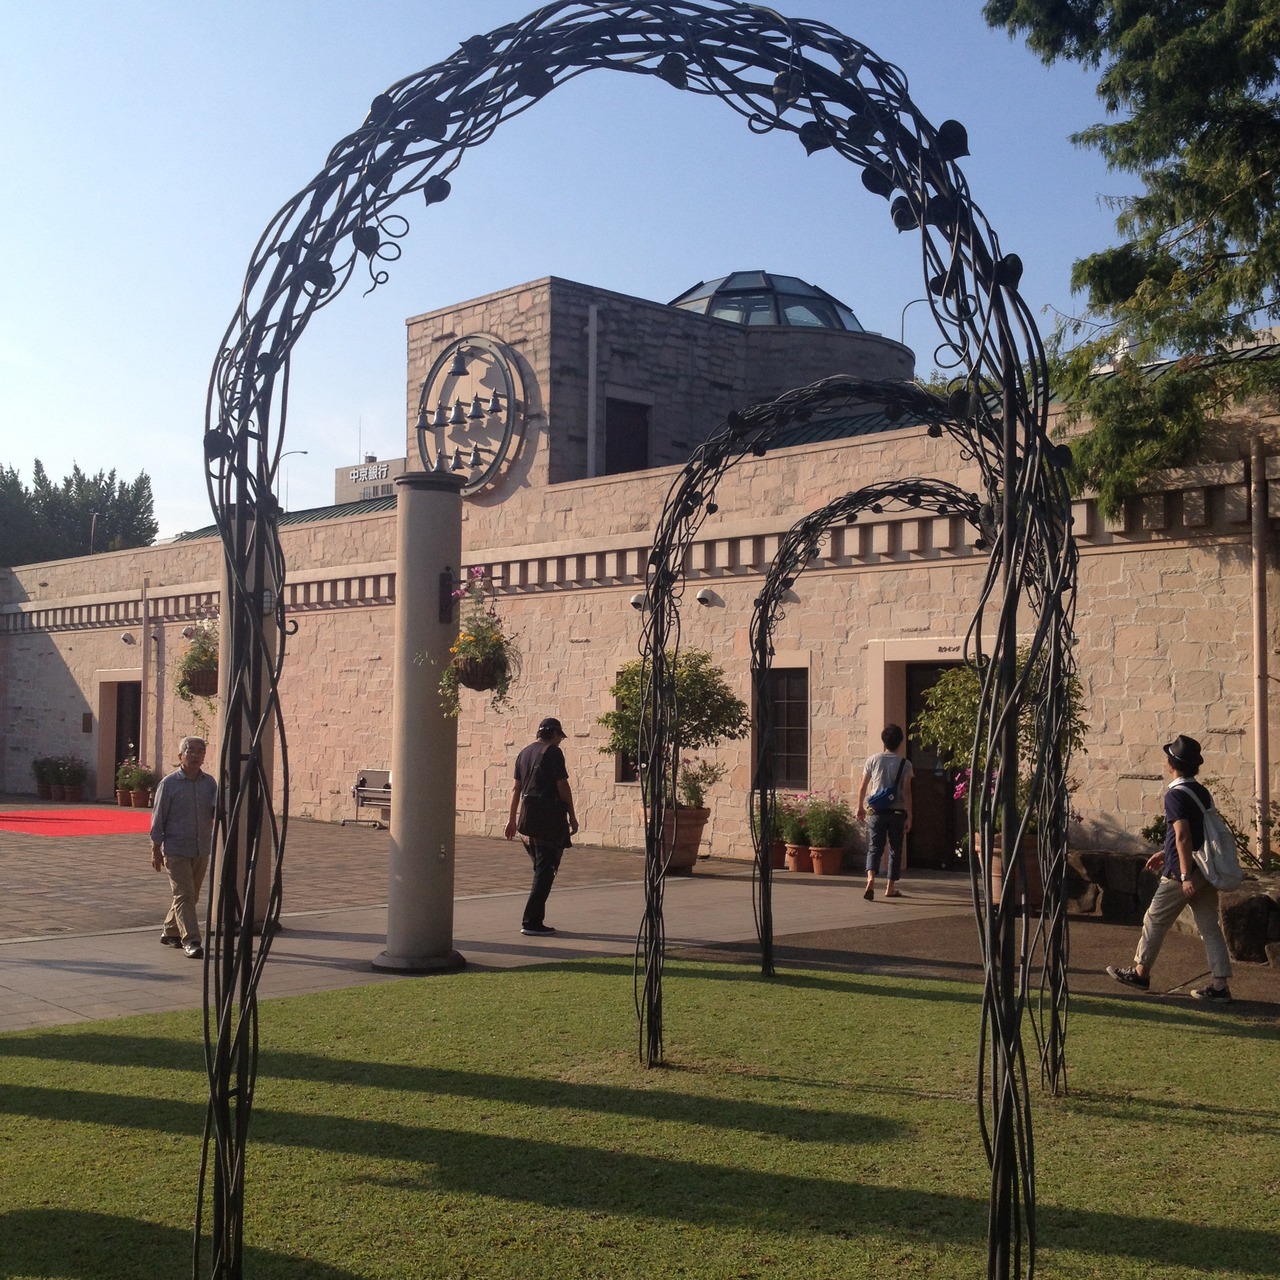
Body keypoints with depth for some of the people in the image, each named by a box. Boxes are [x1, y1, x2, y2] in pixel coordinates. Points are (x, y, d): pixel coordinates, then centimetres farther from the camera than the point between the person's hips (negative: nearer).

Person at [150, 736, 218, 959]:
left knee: (191, 896, 14)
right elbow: (158, 817, -3)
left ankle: (170, 932, 31)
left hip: (202, 850, 5)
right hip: (176, 850, -5)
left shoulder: (209, 783, 7)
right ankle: (191, 941, -12)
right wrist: (156, 849, -5)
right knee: (184, 895, -10)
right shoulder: (169, 783, -5)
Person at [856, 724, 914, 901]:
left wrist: (860, 807, 18)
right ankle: (890, 887, 16)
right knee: (895, 850, 11)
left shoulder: (873, 760, 2)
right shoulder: (905, 763, -3)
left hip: (877, 811, 1)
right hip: (897, 811, -1)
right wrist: (909, 816, -6)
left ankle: (871, 878, -24)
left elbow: (863, 787, 5)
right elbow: (906, 791, -8)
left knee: (874, 848, 1)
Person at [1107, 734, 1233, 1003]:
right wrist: (1165, 853, 29)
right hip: (1205, 871, 8)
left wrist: (1186, 875, -24)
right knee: (1209, 926, 6)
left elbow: (1183, 836, -22)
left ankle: (1140, 972, 20)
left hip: (1181, 873, -8)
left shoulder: (1175, 795, -14)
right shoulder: (1202, 793, 11)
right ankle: (1219, 986, 4)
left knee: (1155, 921, 8)